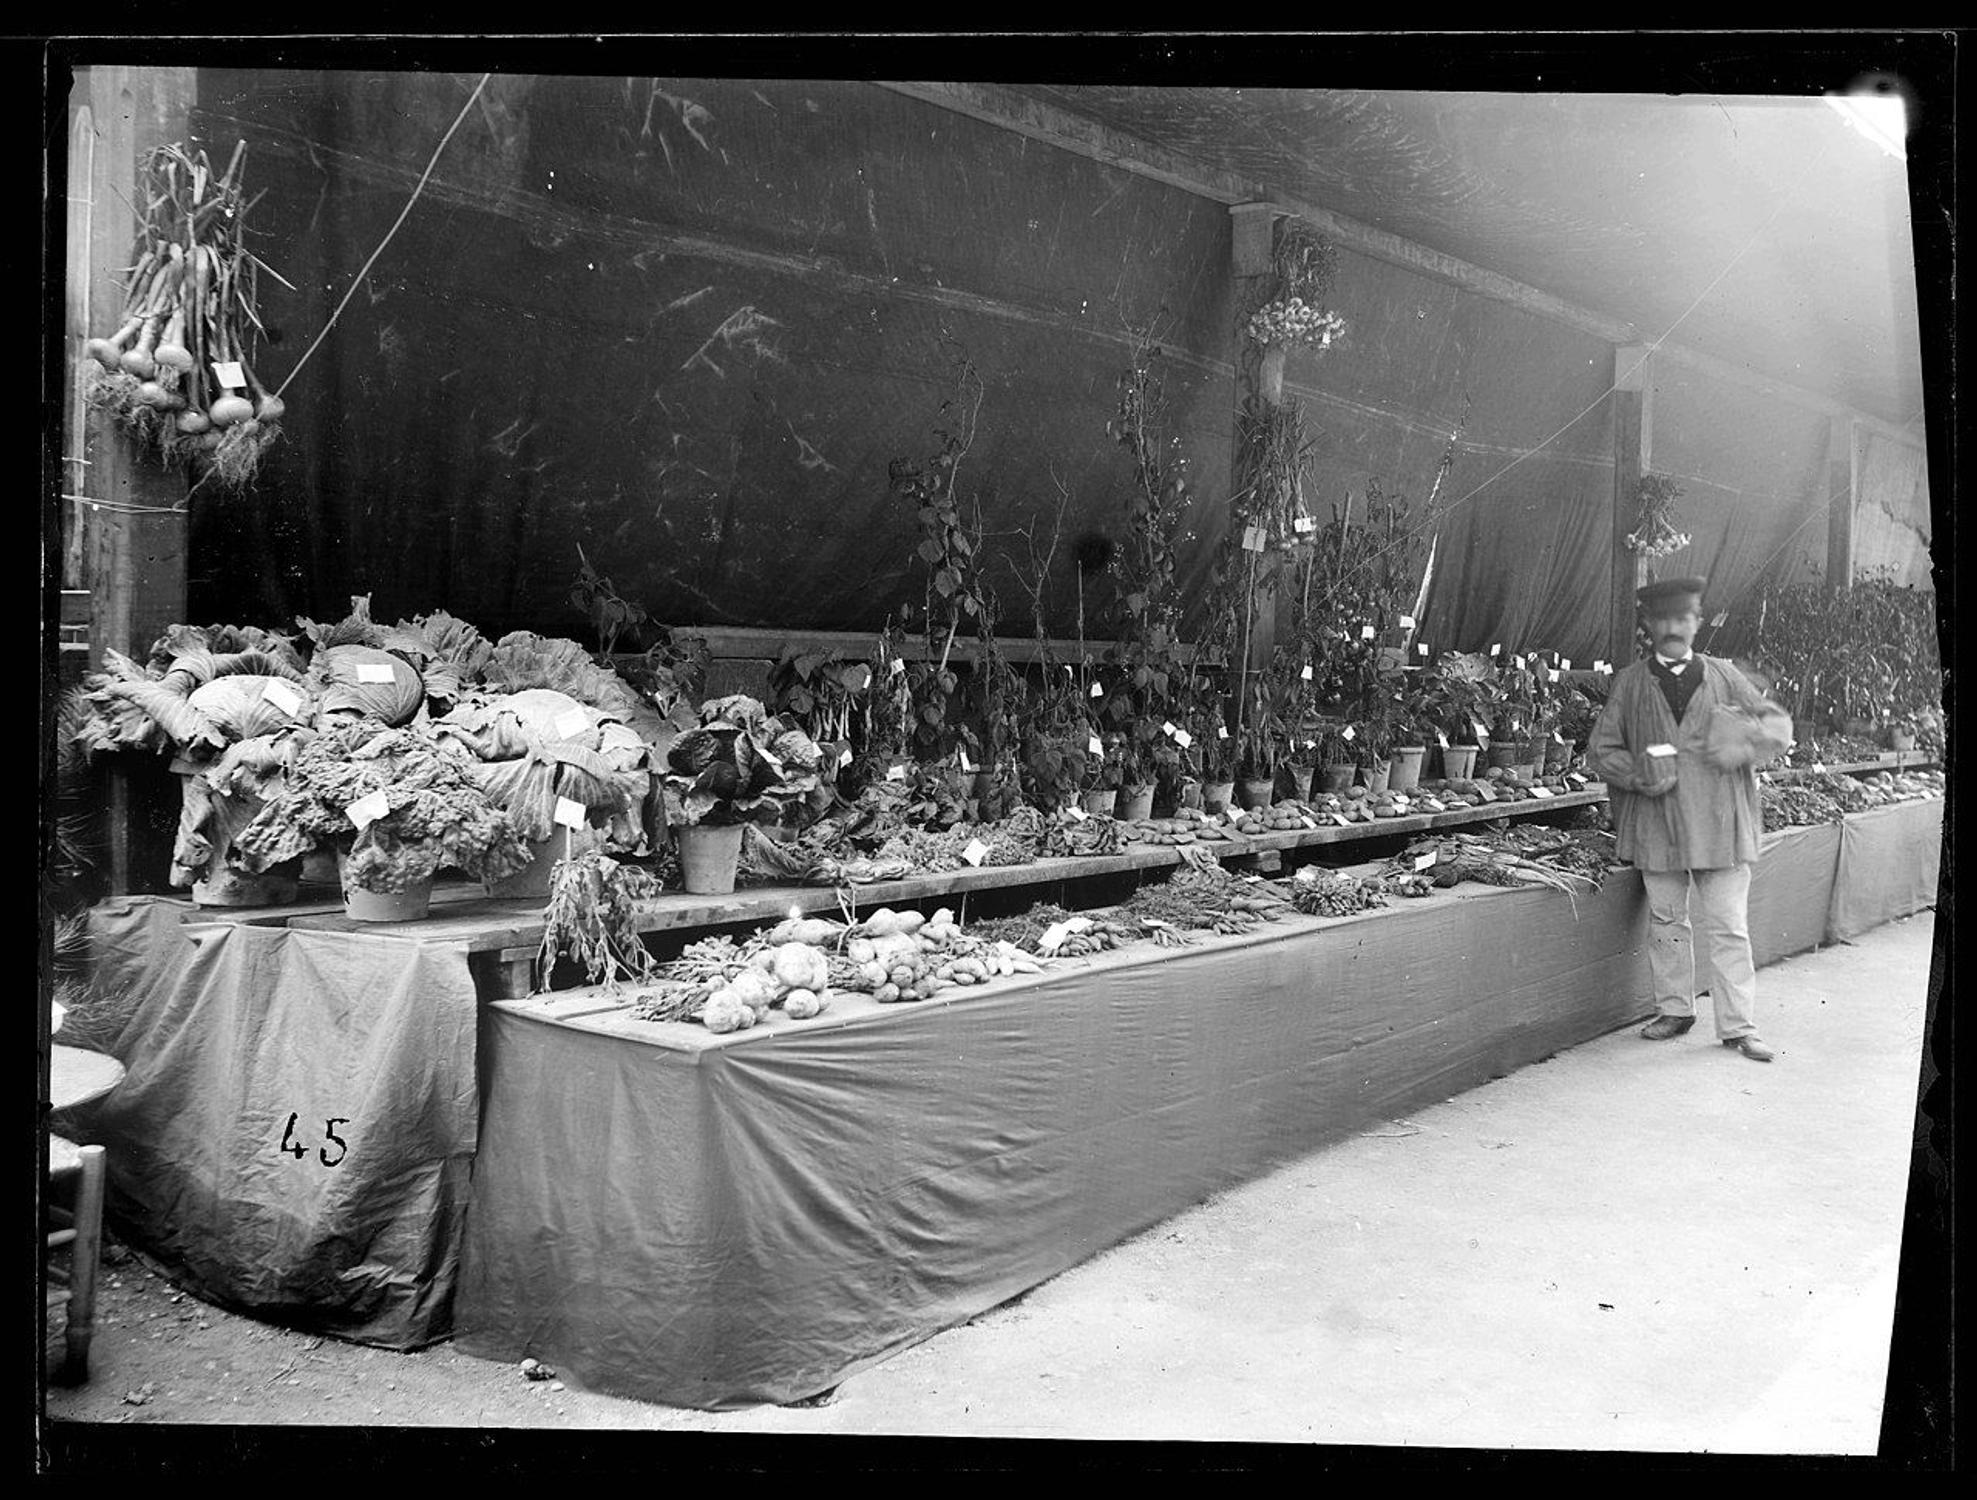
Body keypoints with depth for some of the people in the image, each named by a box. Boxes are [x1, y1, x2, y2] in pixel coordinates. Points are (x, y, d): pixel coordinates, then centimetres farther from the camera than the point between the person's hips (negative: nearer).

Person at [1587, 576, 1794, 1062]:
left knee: (1729, 929, 0)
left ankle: (1738, 1027, 6)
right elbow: (1599, 750, 4)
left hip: (1720, 825, -1)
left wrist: (1743, 737, -12)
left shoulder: (1724, 677, 7)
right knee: (1665, 923, 10)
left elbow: (1780, 725, 10)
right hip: (1656, 826, 1)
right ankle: (1674, 1009, 25)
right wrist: (1639, 773, -14)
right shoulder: (1629, 684, 6)